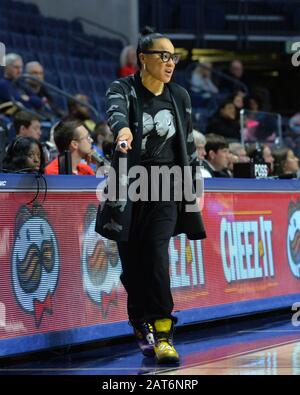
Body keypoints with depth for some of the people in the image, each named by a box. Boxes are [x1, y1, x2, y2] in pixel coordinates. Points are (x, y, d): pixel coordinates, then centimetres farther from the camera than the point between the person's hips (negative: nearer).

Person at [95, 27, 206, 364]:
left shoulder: (179, 96, 7)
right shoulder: (123, 90, -5)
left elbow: (188, 145, 14)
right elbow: (115, 111, -30)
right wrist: (124, 130, -53)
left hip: (166, 185, 1)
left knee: (158, 255, -14)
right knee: (132, 261, 2)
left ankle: (162, 334, -15)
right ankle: (142, 328, 20)